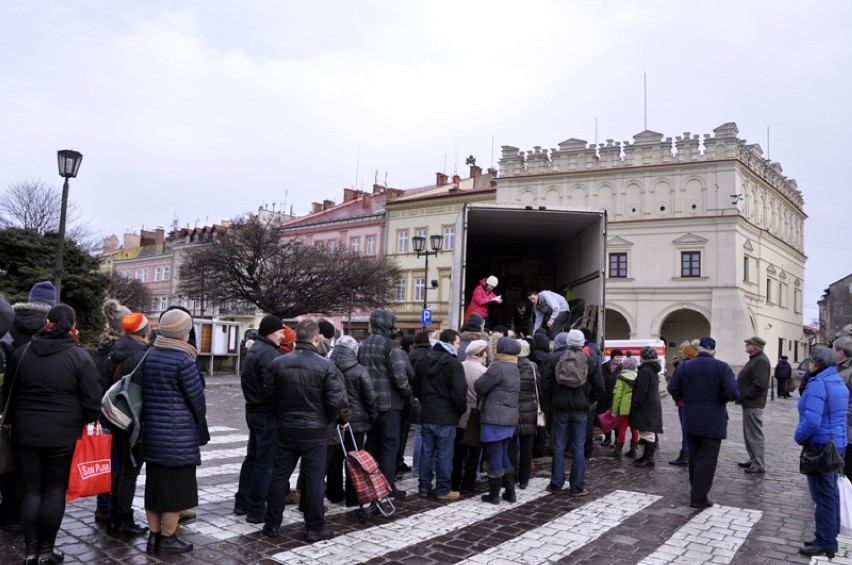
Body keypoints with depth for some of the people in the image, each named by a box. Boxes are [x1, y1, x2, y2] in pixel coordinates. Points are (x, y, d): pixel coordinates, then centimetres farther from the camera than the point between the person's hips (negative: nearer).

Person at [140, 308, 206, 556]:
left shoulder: (149, 356, 6)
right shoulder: (183, 360, -17)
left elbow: (146, 393, 12)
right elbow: (197, 400, -12)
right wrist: (198, 425, 7)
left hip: (152, 432, 8)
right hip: (178, 436, -8)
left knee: (155, 485, 15)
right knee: (175, 487, 4)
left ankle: (154, 536, 25)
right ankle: (167, 540, 14)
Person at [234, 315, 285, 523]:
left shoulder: (254, 350, 15)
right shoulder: (268, 353, -19)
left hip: (254, 411, 10)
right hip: (268, 414, -10)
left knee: (252, 458, 19)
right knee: (265, 462, -3)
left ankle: (242, 502, 28)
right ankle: (256, 509, 4)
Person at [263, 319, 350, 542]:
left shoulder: (277, 363, -3)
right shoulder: (326, 365, -14)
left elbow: (270, 395, 4)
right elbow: (336, 400, -14)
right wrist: (342, 419, 5)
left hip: (285, 429, 3)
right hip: (315, 431, -3)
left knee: (279, 475, 13)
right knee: (314, 478, 5)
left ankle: (272, 524, 22)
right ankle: (315, 528, 13)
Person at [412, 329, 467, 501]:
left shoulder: (423, 361, 9)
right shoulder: (454, 363, -13)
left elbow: (415, 388, 16)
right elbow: (459, 392, -18)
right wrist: (462, 410, -2)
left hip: (426, 415, 6)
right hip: (446, 417, -6)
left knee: (426, 452, 12)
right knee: (444, 454, 1)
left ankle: (424, 487, 19)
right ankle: (443, 490, 8)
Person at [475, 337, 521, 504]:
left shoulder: (498, 368, -15)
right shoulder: (515, 369, 14)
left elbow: (479, 387, -12)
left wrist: (484, 377, 7)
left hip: (495, 418, -9)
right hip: (509, 418, 9)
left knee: (495, 456, 1)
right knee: (503, 455, 18)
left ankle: (494, 494, 10)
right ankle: (510, 492, 22)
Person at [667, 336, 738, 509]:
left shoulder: (684, 367, -2)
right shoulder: (722, 367, -10)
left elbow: (673, 389, -4)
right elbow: (733, 393, -18)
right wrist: (722, 396, 4)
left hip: (691, 421, 3)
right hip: (713, 422, -3)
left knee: (694, 457, 18)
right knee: (707, 459, 1)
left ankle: (695, 491, 29)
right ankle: (699, 497, 0)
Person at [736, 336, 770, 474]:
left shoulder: (761, 360, -17)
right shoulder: (755, 359, 16)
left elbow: (758, 385, -24)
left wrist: (742, 397, -19)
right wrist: (741, 397, 13)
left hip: (753, 405, -10)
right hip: (749, 403, 10)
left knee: (754, 435, -4)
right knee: (749, 434, 16)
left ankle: (759, 465, 2)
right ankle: (753, 460, 25)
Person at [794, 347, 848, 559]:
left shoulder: (818, 384, -20)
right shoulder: (839, 383, 10)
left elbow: (811, 421, -28)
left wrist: (799, 437, -10)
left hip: (821, 446, -9)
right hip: (837, 444, 9)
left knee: (823, 495, -1)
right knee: (831, 492, 17)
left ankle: (825, 543, 7)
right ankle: (830, 537, 27)